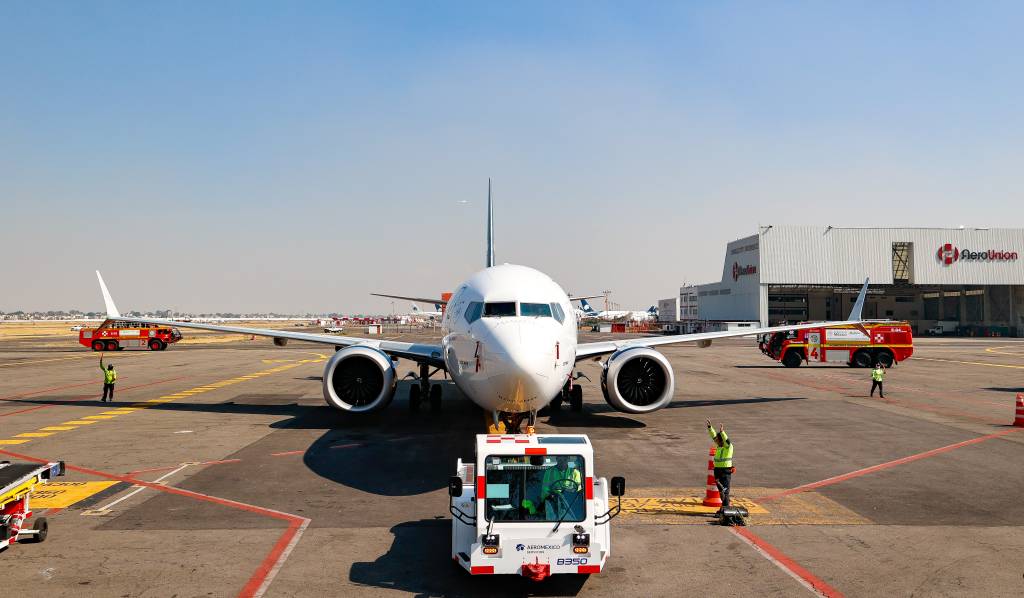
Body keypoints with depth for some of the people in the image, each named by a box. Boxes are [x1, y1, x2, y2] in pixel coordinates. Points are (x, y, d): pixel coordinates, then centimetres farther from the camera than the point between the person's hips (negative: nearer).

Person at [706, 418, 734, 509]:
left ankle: (726, 508, -2)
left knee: (725, 490, -6)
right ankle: (724, 506, 22)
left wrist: (722, 431, -40)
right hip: (717, 470, 8)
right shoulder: (718, 446, 11)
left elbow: (727, 440, -29)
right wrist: (709, 426, 5)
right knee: (720, 489, 13)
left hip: (726, 471, -8)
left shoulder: (729, 446, -10)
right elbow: (713, 435, 12)